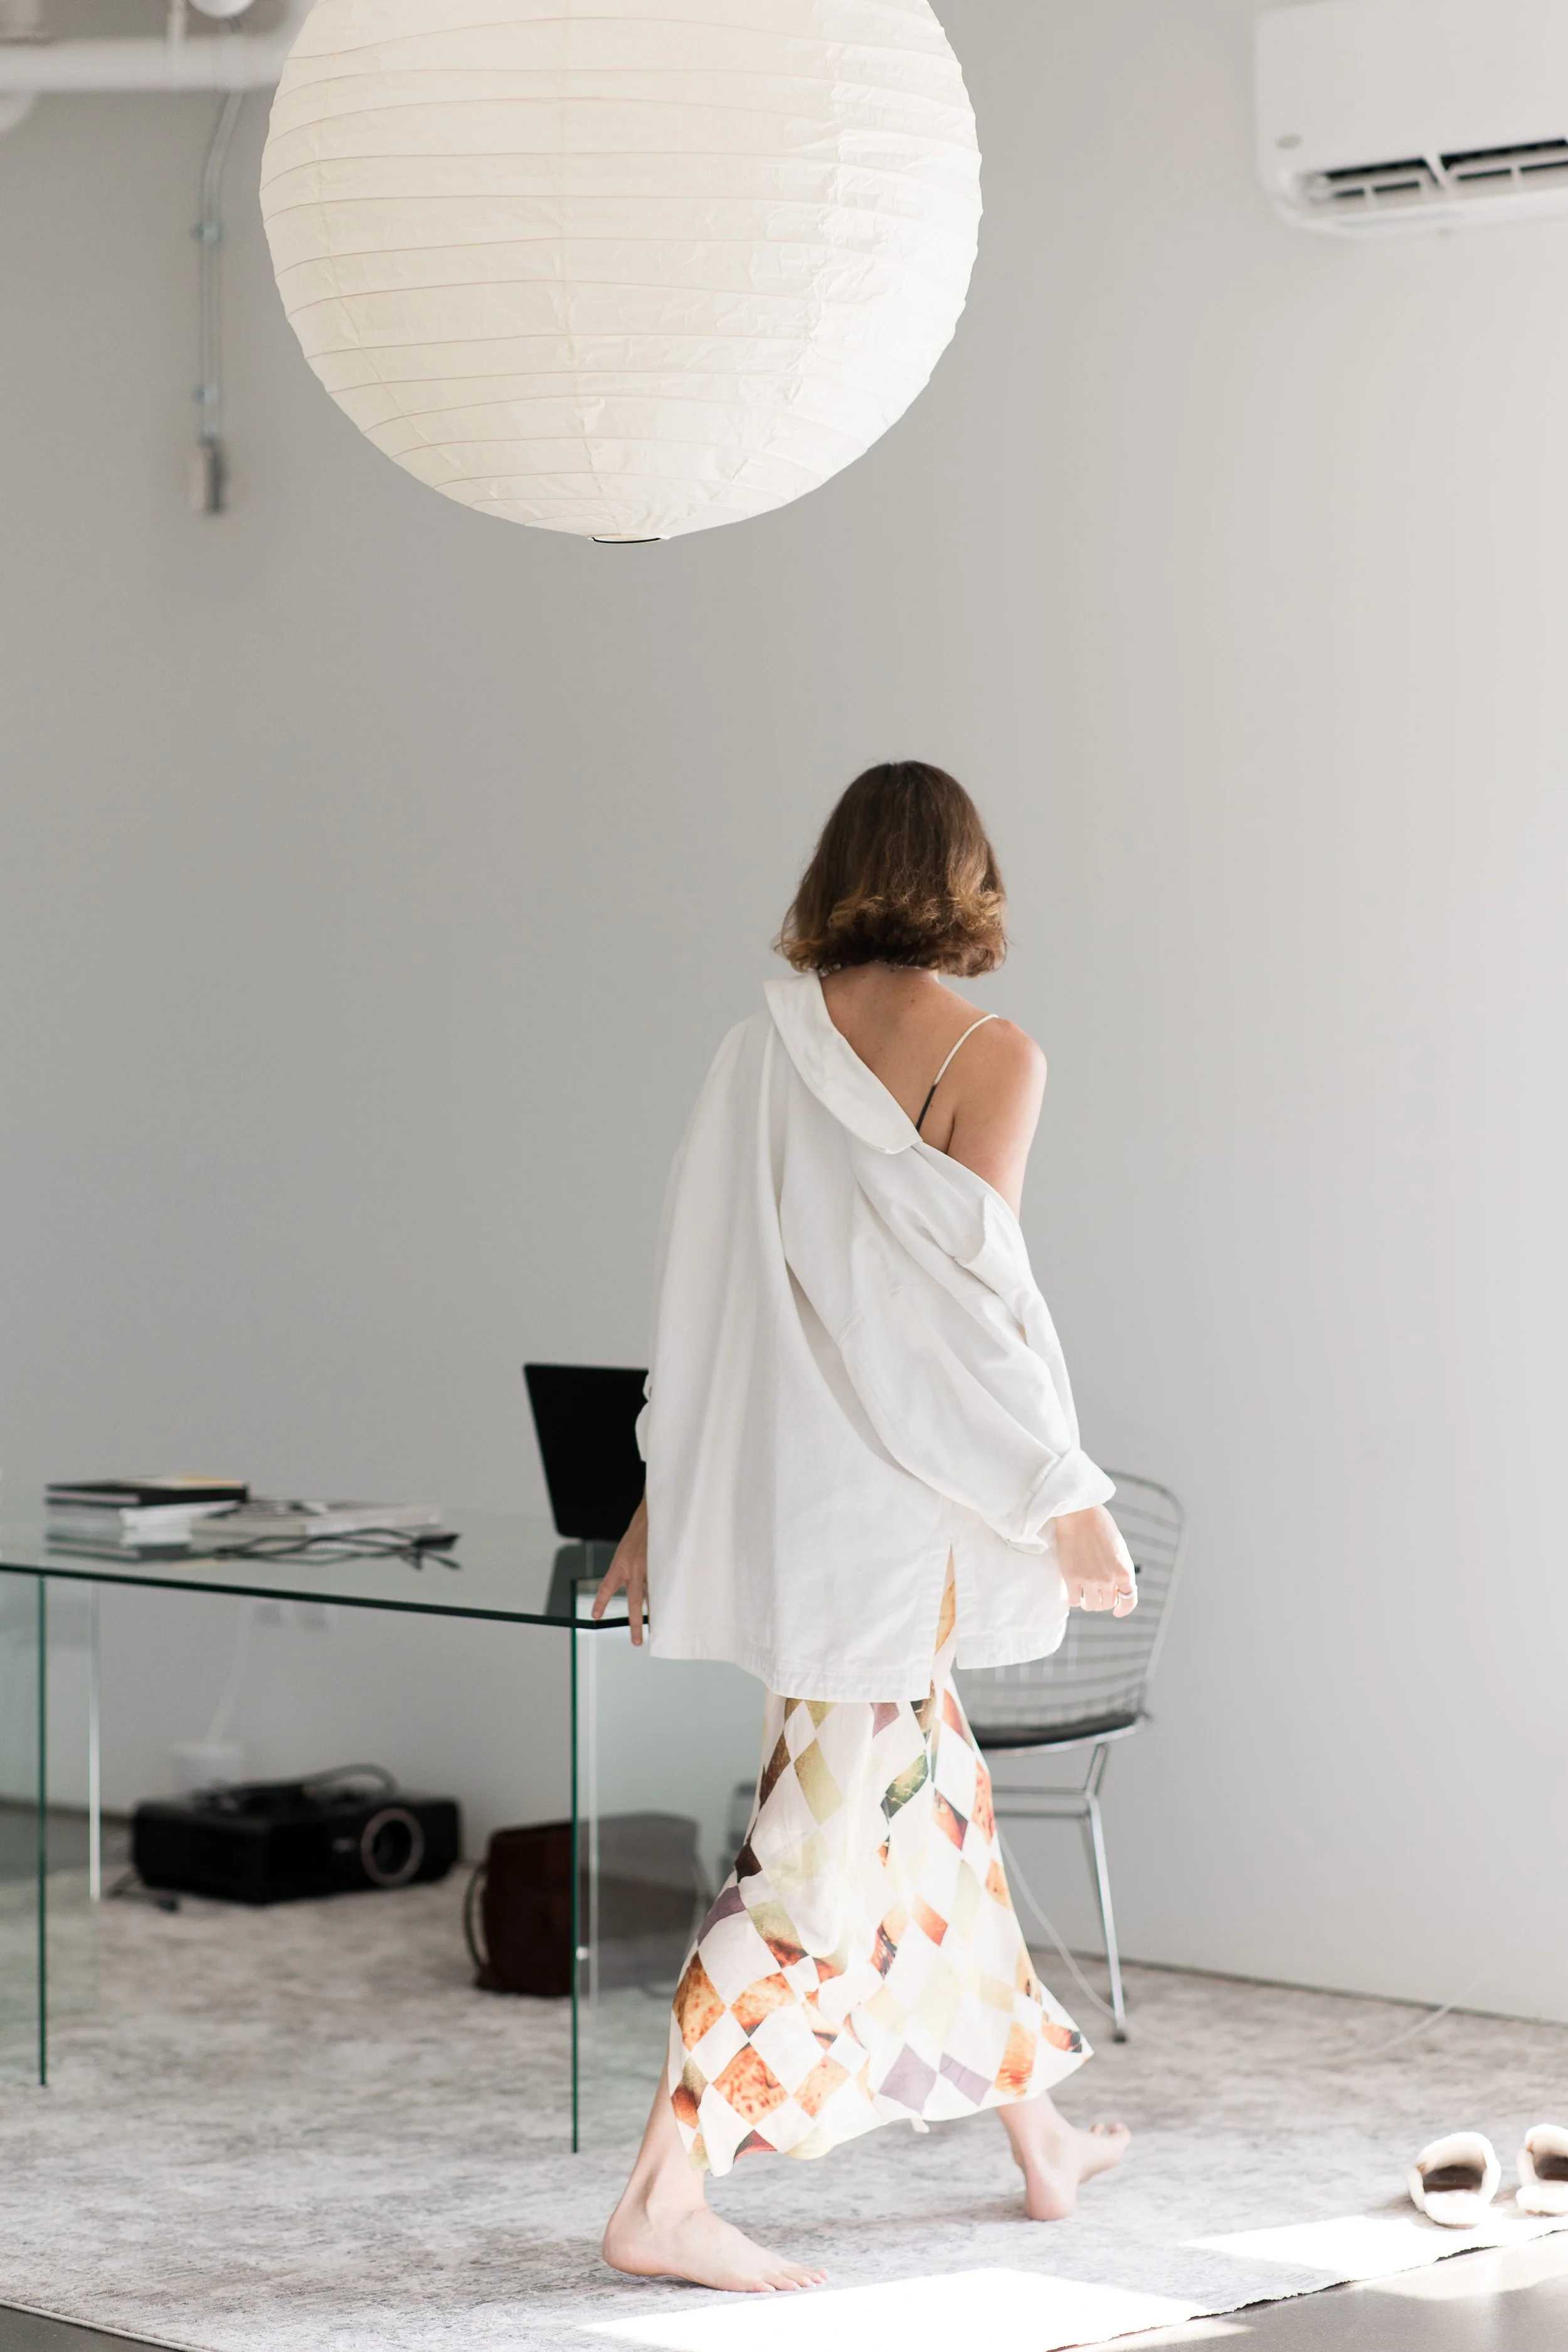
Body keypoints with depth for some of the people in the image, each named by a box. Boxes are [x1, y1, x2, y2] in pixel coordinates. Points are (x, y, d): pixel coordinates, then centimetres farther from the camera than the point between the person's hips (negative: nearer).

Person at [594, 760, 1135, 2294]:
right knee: (825, 1851, -3)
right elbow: (965, 1303, -14)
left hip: (774, 1484, 7)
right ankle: (665, 2197, -6)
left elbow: (707, 1290, 8)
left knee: (938, 1807, 20)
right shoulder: (988, 1057, -11)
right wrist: (1070, 1502, -6)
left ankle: (1040, 2139, 34)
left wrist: (661, 1501, 14)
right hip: (893, 1494, -7)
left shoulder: (763, 1049, 6)